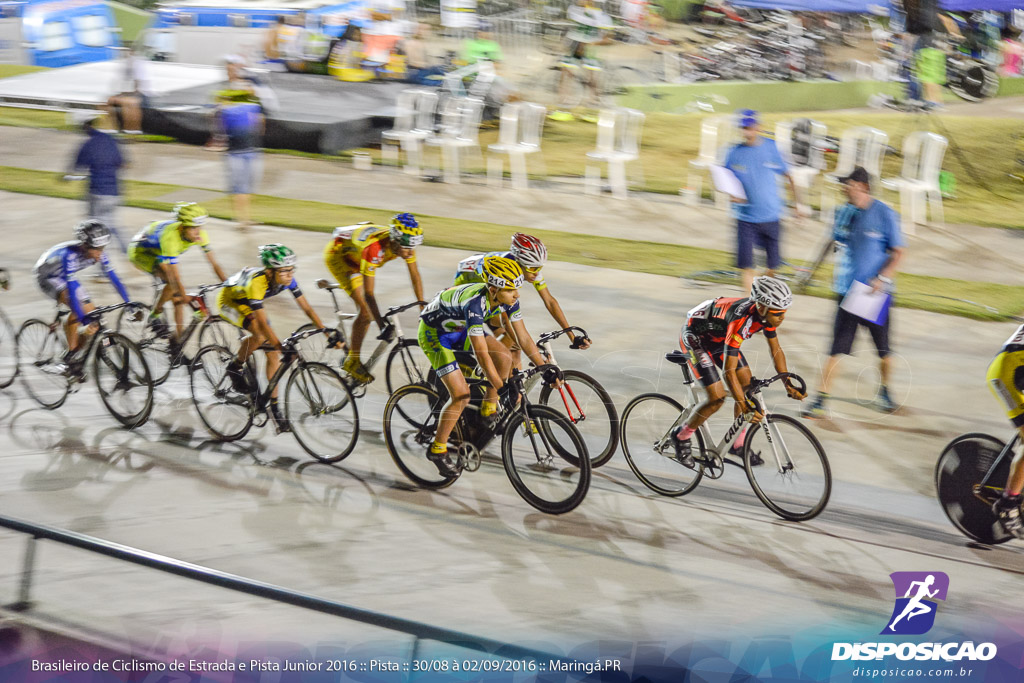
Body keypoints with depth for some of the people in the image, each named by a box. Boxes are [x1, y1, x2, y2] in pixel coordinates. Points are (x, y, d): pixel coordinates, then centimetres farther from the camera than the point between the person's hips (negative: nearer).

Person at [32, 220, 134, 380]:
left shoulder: (99, 254, -21)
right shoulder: (70, 255, -39)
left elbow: (114, 278, -14)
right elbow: (71, 289, -43)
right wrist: (84, 320, -50)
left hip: (65, 277, 7)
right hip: (47, 277, -7)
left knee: (93, 315, -6)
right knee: (77, 308, -33)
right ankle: (70, 356, -20)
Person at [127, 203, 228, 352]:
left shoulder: (199, 234, -22)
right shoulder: (170, 236, -41)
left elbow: (213, 263, -18)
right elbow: (175, 275, -44)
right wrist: (184, 296, -52)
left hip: (158, 255, 7)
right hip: (140, 252, -7)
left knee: (178, 297, -3)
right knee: (173, 283, -28)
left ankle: (178, 341, 6)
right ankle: (155, 315, -8)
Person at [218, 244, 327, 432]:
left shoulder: (287, 280, -23)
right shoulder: (257, 282, -40)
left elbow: (307, 309, -17)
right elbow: (263, 323, -43)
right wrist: (282, 348, -50)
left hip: (248, 303, 6)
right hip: (229, 301, -6)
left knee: (273, 353, -5)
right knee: (261, 335, -33)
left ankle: (274, 407, 2)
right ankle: (235, 368, -6)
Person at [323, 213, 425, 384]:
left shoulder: (405, 243, -24)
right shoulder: (375, 248, -43)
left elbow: (415, 276, -9)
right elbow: (368, 293, -41)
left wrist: (423, 309, -10)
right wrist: (382, 326, -44)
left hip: (355, 256, 7)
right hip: (337, 254, -7)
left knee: (369, 310, 7)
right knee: (366, 308, -17)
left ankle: (350, 350, 24)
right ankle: (352, 362, -6)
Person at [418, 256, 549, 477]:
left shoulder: (508, 299, -18)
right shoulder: (475, 303, -40)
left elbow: (523, 337, -8)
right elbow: (482, 353, -38)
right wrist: (505, 390, -36)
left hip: (459, 327, 7)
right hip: (434, 332, -7)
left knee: (504, 359, -11)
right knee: (462, 396, -14)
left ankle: (488, 411, 9)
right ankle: (437, 449, 4)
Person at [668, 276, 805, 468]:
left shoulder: (765, 314, -17)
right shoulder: (741, 320, -40)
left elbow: (776, 350, -1)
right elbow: (729, 371, -39)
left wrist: (789, 384, -10)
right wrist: (746, 408, -42)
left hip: (719, 337, 8)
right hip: (695, 338, -8)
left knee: (747, 385, 1)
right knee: (717, 397, -14)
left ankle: (738, 444, 16)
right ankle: (681, 436, 7)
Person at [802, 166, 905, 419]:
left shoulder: (885, 214, -9)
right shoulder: (844, 213, 5)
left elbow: (898, 252, -5)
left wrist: (883, 278, -16)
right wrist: (838, 273, 15)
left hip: (875, 293, -3)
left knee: (883, 348, 10)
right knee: (837, 347, -4)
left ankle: (884, 391, 34)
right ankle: (820, 400, -4)